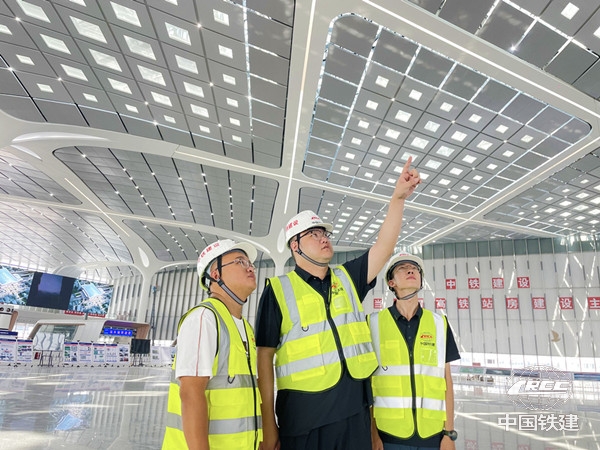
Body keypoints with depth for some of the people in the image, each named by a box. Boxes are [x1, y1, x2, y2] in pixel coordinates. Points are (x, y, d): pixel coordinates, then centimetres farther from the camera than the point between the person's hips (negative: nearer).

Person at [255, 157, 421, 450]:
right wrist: (268, 424, -6)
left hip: (355, 409, 4)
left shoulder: (348, 279, 9)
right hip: (303, 414, -4)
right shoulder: (277, 290, -5)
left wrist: (398, 197, -11)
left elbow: (384, 246, 0)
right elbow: (265, 358, -4)